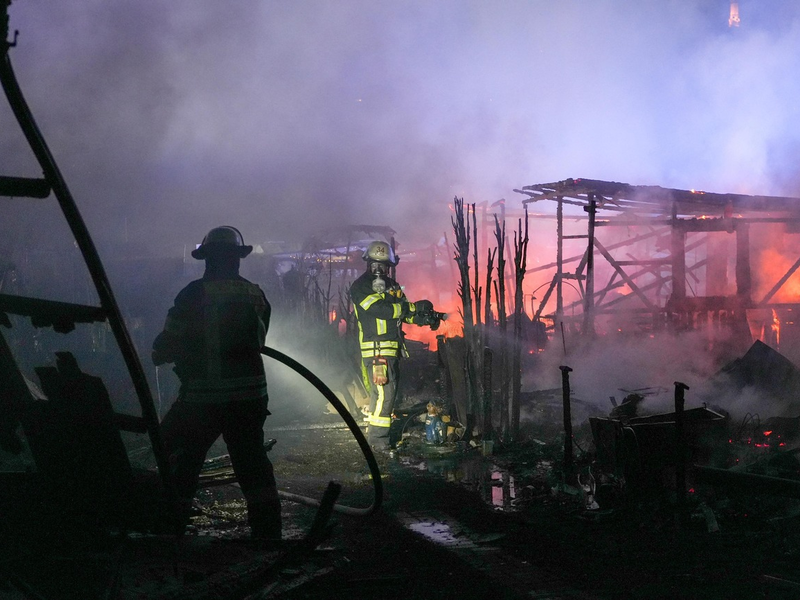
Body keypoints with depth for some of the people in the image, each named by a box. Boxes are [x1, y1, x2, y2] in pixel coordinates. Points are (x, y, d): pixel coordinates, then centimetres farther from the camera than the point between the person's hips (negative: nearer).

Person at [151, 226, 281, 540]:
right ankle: (268, 532, 16)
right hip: (251, 395, 4)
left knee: (180, 459, 12)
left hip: (202, 397, -4)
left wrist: (157, 355, 15)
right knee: (253, 465, 14)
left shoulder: (194, 294, -10)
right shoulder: (256, 295, 3)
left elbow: (170, 343, -7)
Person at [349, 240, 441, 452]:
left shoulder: (392, 286, 16)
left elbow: (405, 313, 15)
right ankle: (377, 439, -7)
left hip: (392, 348, 9)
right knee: (384, 393, -13)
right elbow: (378, 309, -21)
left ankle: (374, 434, 24)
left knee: (389, 391, 14)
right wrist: (414, 306, -21)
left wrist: (424, 318, -7)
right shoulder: (360, 286, -9)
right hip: (375, 348, -9)